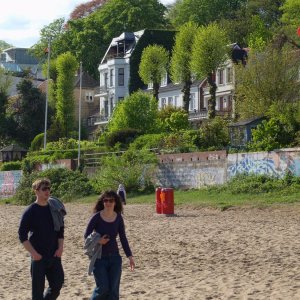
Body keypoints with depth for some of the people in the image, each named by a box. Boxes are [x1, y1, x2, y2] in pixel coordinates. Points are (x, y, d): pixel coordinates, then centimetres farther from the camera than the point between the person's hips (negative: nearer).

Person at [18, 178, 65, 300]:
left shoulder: (55, 209, 6)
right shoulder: (30, 211, -7)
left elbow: (61, 230, 14)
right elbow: (22, 236, -8)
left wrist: (60, 247, -1)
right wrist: (33, 253, -15)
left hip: (54, 255, 4)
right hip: (38, 257, -4)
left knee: (57, 284, 4)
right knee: (38, 289, 1)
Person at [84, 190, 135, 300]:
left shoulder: (118, 218, 0)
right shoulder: (96, 217, -10)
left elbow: (123, 238, 7)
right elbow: (87, 235, -4)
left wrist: (130, 256, 5)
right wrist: (97, 241, -23)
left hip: (115, 257, 3)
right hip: (99, 258, -3)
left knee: (114, 290, 2)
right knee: (103, 288, -7)